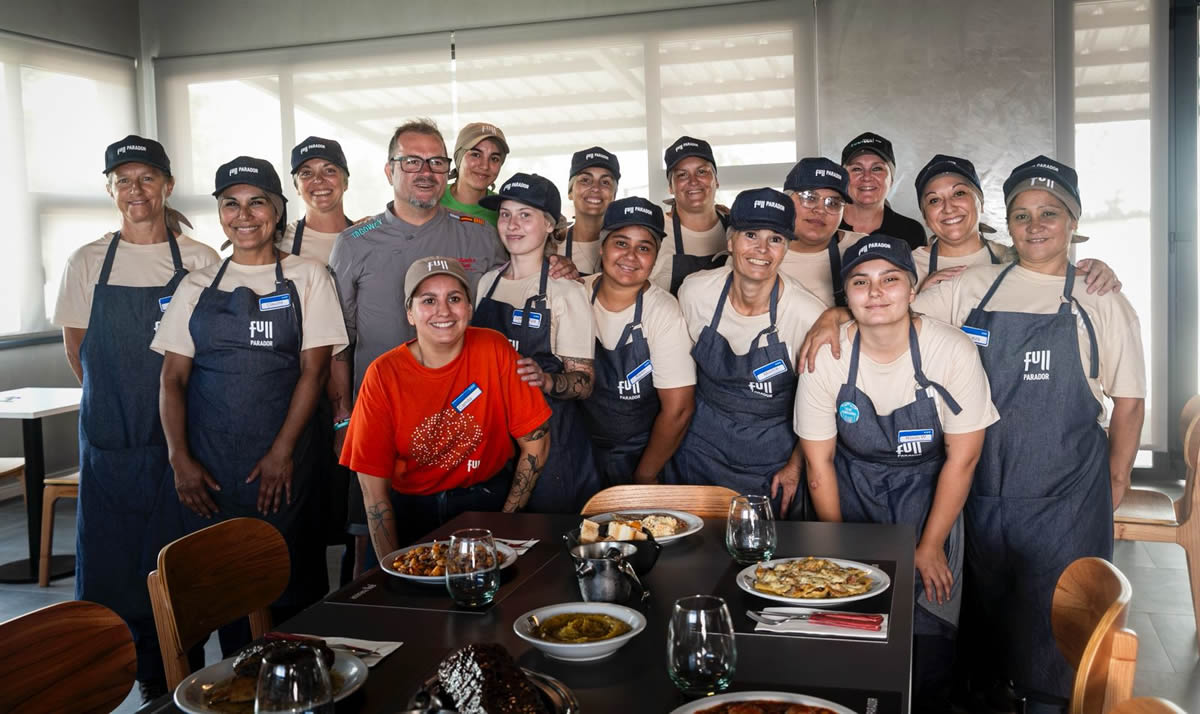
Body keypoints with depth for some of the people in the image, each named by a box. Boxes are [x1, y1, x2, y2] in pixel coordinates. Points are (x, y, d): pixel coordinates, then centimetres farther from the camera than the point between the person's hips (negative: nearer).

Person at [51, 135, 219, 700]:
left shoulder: (200, 261, 2)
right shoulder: (88, 262, 4)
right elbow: (76, 347, 9)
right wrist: (119, 398, 5)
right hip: (109, 439, 1)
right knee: (109, 553, 3)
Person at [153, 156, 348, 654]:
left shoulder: (307, 278, 4)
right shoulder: (198, 286, 10)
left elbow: (314, 370, -2)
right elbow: (173, 379, 7)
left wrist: (282, 453, -9)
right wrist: (180, 458, -5)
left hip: (282, 466, -2)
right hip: (206, 468, 2)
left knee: (287, 587, -1)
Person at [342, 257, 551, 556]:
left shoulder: (493, 350, -10)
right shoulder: (383, 375, -10)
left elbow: (536, 442, -3)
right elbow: (374, 488, -8)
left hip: (486, 498, -1)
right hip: (410, 508, 1)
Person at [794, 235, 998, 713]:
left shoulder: (954, 353, -18)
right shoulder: (826, 357, -14)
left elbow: (961, 460, -10)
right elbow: (819, 461, -5)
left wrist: (930, 547, -7)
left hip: (927, 496, -1)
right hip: (852, 496, 1)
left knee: (927, 637, -2)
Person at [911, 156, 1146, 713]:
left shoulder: (1104, 305, 3)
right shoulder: (970, 289, 4)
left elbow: (1127, 402, 5)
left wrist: (1117, 480, 3)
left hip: (1068, 494, -1)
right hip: (984, 482, 2)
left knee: (1056, 610, 3)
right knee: (988, 602, 13)